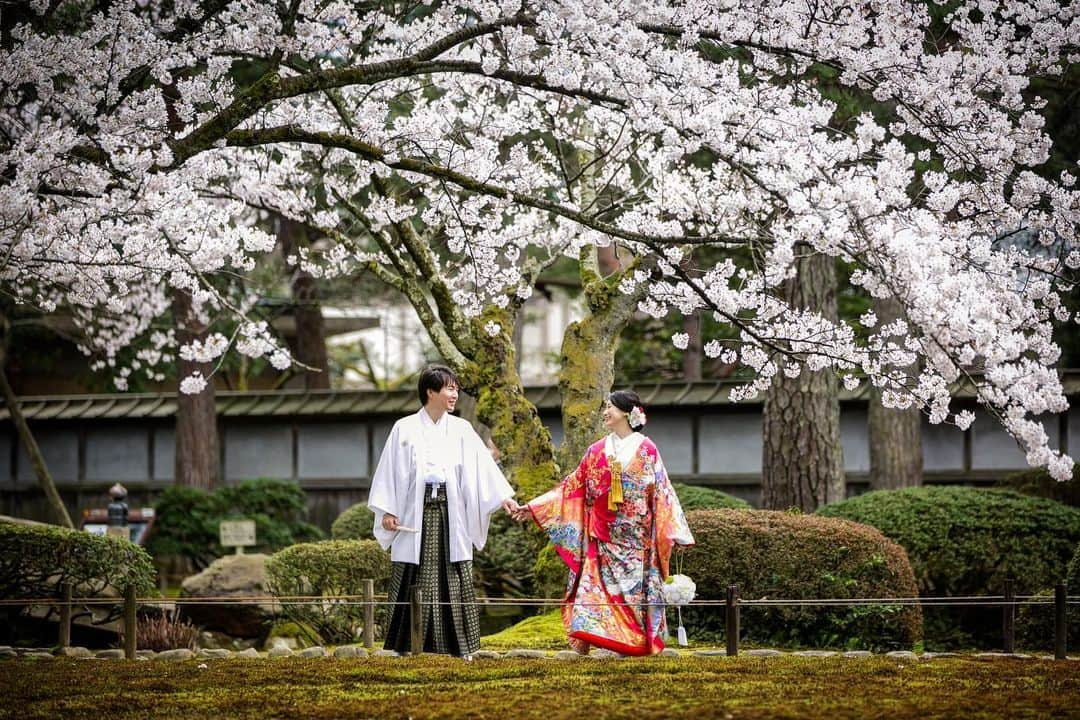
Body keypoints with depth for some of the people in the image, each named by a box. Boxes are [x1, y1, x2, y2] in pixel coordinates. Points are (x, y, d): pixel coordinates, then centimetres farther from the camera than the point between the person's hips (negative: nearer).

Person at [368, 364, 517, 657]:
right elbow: (391, 470, 4)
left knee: (454, 581, -1)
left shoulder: (461, 430, 9)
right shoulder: (405, 429, 4)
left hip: (450, 512, 2)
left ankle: (458, 645, 4)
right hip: (415, 511, -2)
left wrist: (502, 497, -10)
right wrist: (386, 511, -2)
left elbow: (483, 466, 1)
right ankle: (407, 645, 4)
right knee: (413, 582, -2)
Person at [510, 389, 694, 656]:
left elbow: (662, 493, 1)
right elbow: (572, 488, 11)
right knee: (593, 588, -9)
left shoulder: (646, 450, 2)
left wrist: (675, 532, -4)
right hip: (603, 538, 2)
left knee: (635, 590, -2)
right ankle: (581, 645, -13)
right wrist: (533, 508, 7)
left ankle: (635, 645, 2)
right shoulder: (597, 452, 10)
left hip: (637, 538, -2)